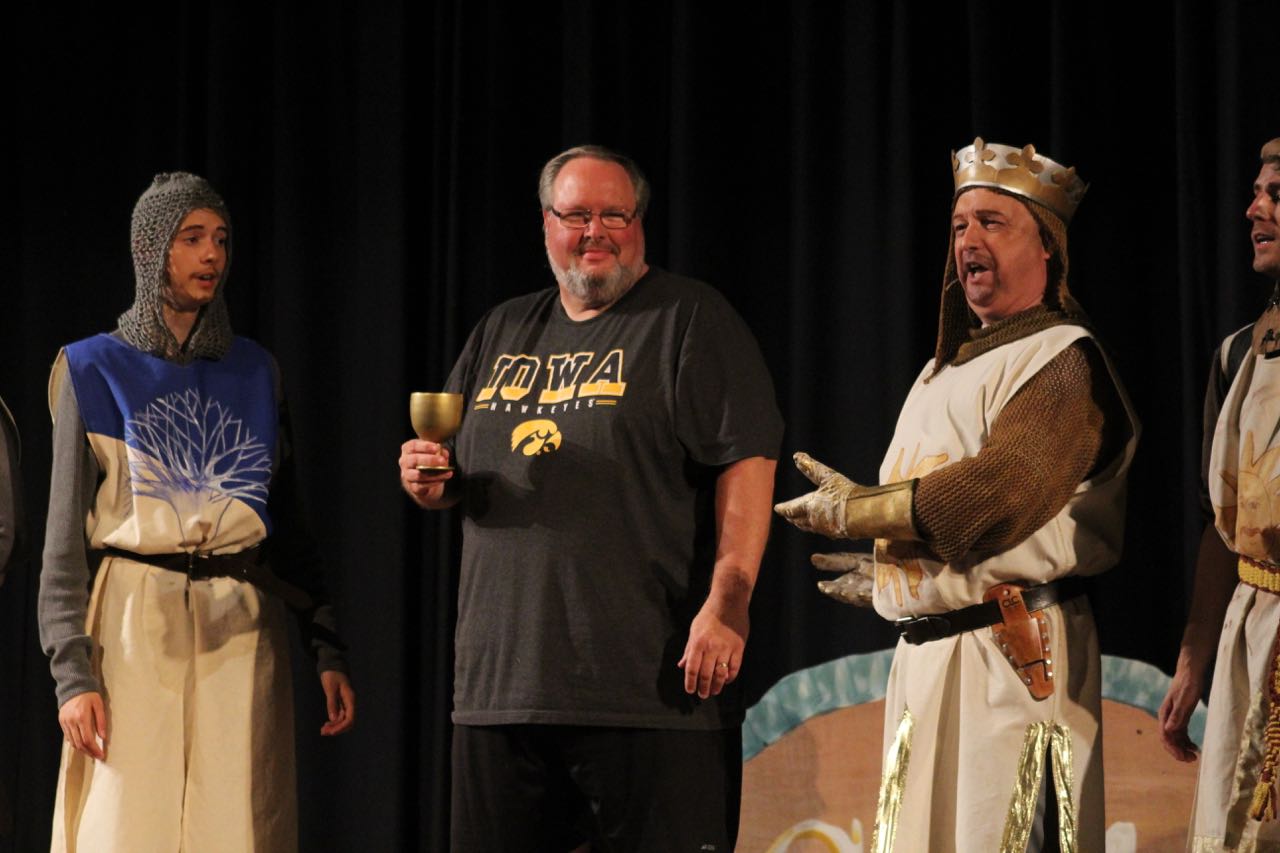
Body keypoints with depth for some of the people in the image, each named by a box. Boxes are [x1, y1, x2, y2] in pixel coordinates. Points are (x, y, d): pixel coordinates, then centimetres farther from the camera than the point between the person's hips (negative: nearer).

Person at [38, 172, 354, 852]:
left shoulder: (254, 373, 13)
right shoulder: (97, 372, 4)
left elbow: (288, 526, 15)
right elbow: (65, 536, 1)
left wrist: (328, 649, 7)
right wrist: (71, 673, -9)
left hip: (242, 630, 2)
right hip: (136, 624, -2)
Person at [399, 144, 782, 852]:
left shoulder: (688, 320, 2)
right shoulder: (503, 332, 20)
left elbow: (747, 466, -8)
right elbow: (455, 484, 28)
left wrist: (726, 604, -18)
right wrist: (431, 483, 3)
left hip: (648, 687, -6)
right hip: (499, 685, 6)